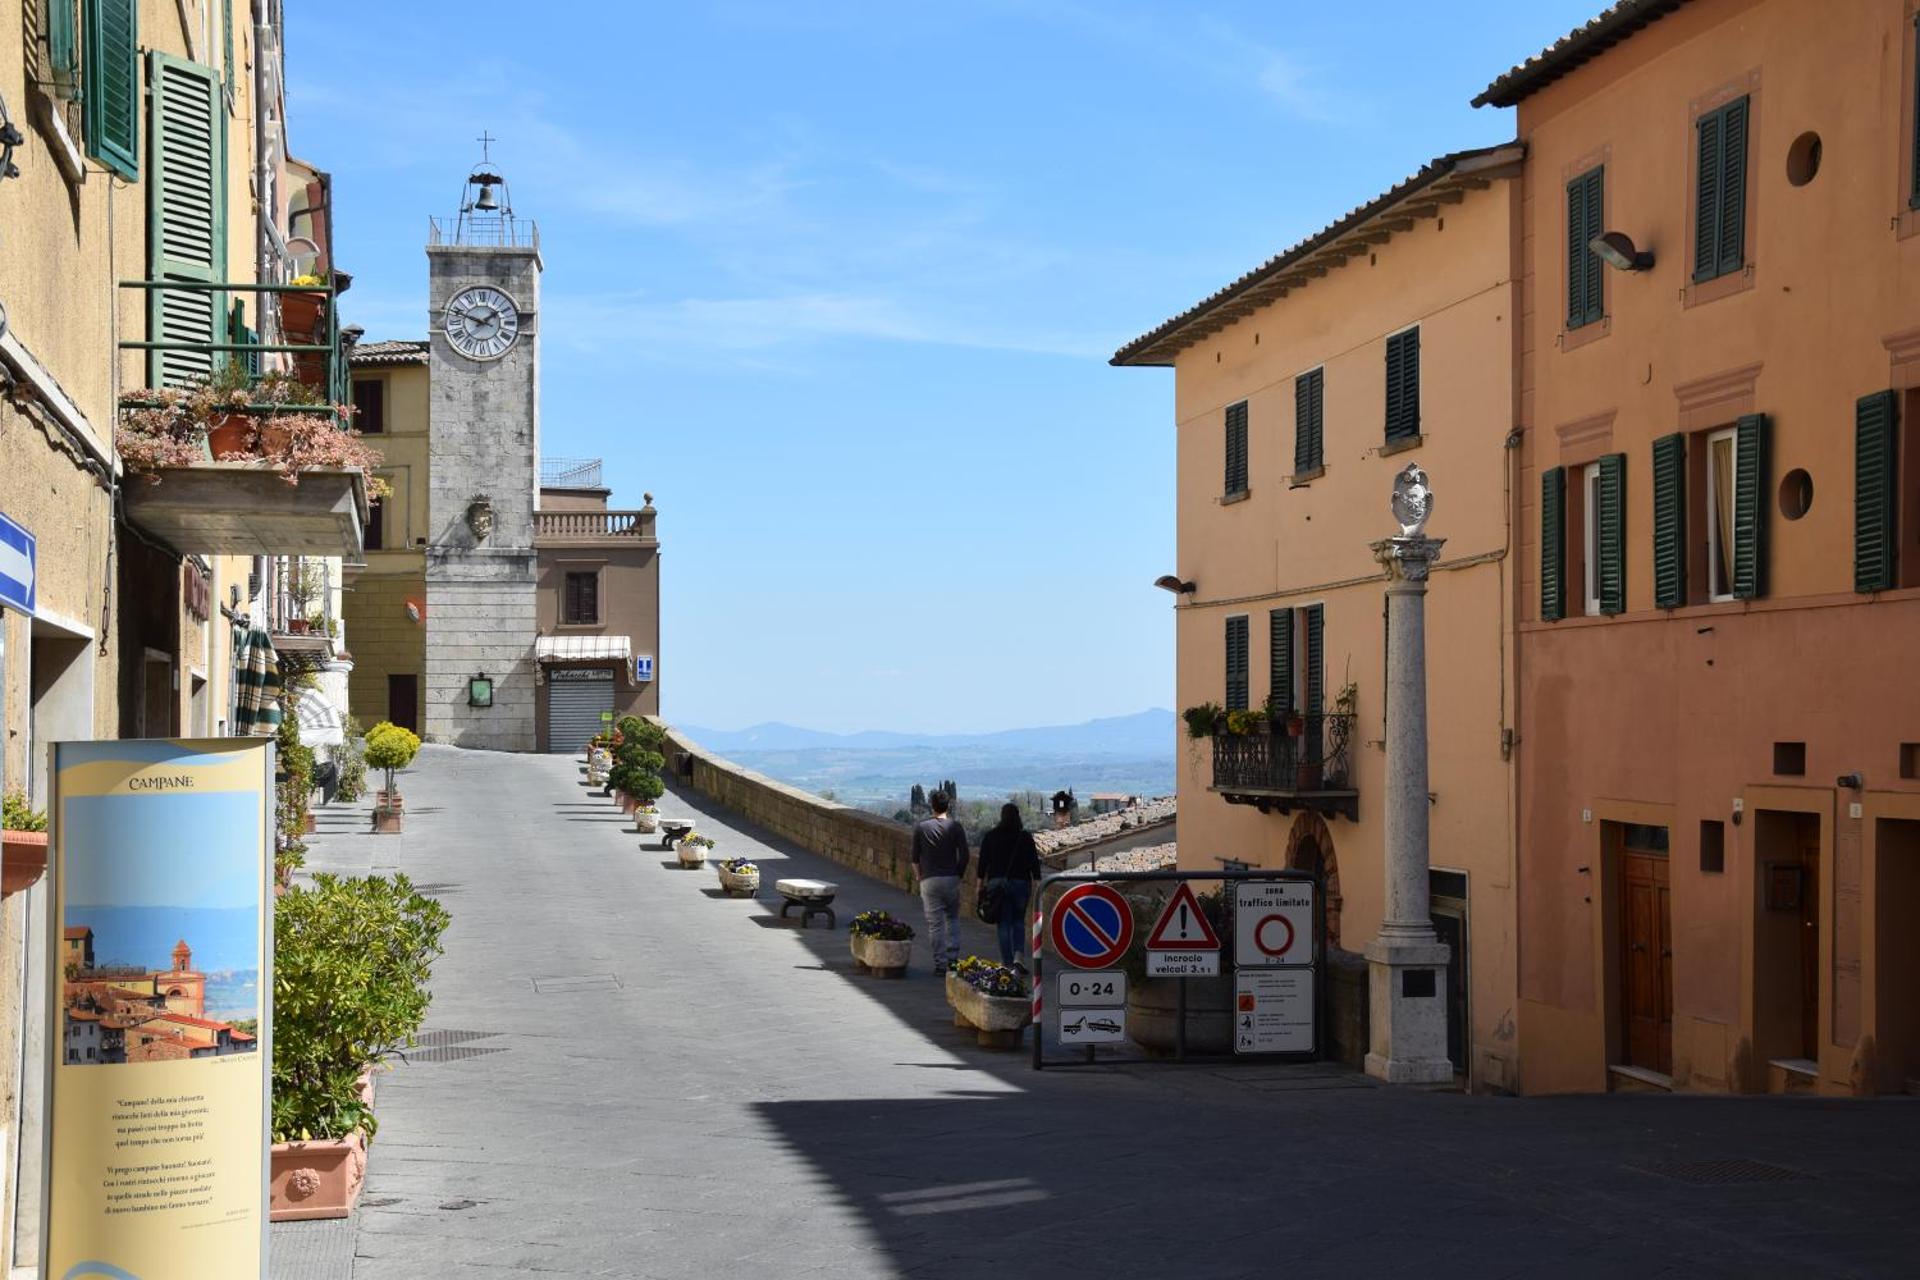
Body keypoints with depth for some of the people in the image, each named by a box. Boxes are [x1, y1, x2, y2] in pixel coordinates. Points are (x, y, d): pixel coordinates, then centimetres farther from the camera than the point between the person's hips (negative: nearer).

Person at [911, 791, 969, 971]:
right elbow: (964, 856, -4)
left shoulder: (921, 828, -1)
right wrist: (959, 874, 11)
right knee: (953, 918, 16)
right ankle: (953, 957, 6)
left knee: (935, 922, 2)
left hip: (929, 881, -1)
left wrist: (919, 877, 15)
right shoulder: (955, 827, -2)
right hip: (951, 879, 1)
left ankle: (940, 963, 1)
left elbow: (915, 859, 2)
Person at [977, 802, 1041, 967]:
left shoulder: (990, 836, 2)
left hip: (996, 882, 0)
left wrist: (981, 883, 7)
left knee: (1004, 924, 5)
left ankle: (1007, 963, 2)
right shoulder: (1026, 837, -1)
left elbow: (983, 861, 2)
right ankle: (1018, 956, -9)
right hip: (1020, 883, 0)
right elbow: (1034, 862, -3)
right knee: (1018, 922, 13)